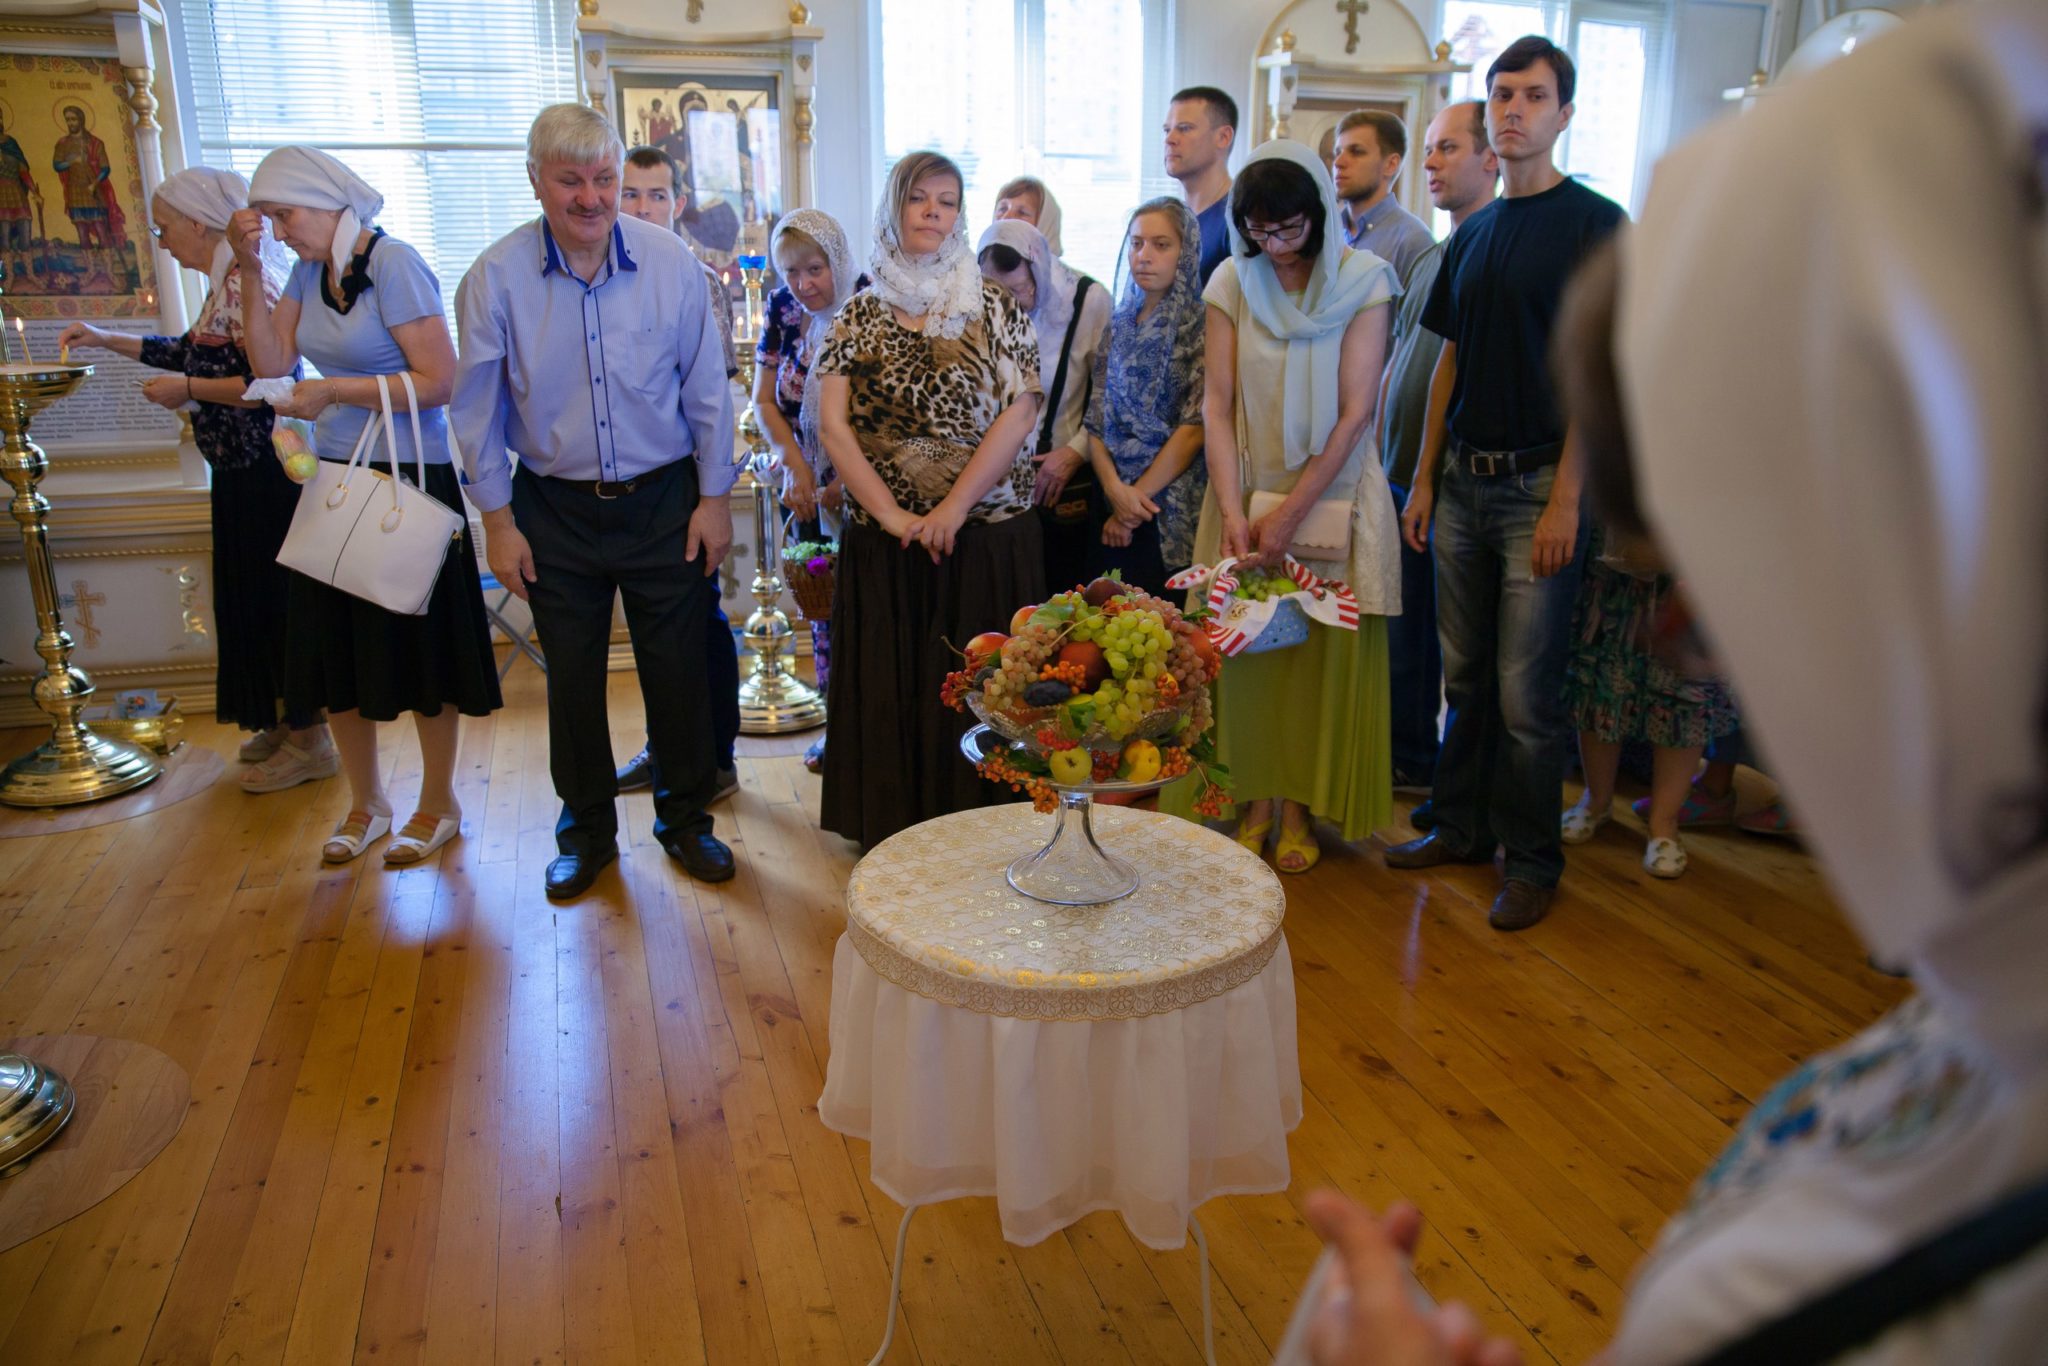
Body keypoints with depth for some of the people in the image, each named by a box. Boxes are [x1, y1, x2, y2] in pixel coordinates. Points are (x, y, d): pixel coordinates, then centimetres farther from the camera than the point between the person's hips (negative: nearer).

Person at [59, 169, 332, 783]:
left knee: (274, 596, -2)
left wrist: (187, 389, -13)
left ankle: (309, 742, 8)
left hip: (265, 472, -10)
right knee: (252, 595, 16)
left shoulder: (246, 282, -17)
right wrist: (108, 339, 32)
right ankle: (285, 724, 28)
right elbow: (195, 351, 29)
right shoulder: (227, 282, 13)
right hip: (243, 471, 10)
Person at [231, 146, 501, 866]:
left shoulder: (394, 264, -13)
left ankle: (438, 804, 21)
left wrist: (335, 390, -18)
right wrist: (251, 274, -2)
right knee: (335, 646, 11)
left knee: (420, 643, 4)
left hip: (410, 482, -7)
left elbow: (439, 383, -18)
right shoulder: (309, 270, 9)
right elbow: (273, 364, 3)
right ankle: (366, 803, 28)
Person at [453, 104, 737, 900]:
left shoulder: (670, 263, -6)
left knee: (677, 669, 7)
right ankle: (586, 831, 28)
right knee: (572, 678, 10)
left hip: (664, 502, 0)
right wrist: (497, 519, -1)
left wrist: (713, 496, 1)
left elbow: (706, 389, 1)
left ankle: (686, 819, 26)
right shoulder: (496, 278, -7)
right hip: (556, 511, 0)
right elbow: (477, 407, -1)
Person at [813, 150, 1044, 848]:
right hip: (885, 542, 2)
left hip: (988, 535, -1)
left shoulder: (996, 306, 3)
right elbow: (832, 424, -1)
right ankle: (894, 837, 19)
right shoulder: (861, 313, 7)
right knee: (892, 688, 6)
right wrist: (893, 515, -12)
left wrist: (953, 509, -14)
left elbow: (1018, 412, -6)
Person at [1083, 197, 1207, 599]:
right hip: (1114, 520, 4)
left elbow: (1195, 428, -11)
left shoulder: (1204, 325, -4)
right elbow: (1097, 419, 6)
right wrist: (1114, 488, -10)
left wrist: (1138, 496, -11)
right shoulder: (1119, 325, 11)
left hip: (1175, 518, -4)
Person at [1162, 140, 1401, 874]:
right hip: (1248, 490, 2)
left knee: (1323, 650, 3)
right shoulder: (1233, 282, 0)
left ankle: (1300, 806, 17)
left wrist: (1290, 514, -14)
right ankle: (1253, 803, 17)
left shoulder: (1363, 279, -6)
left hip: (1331, 493, -2)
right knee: (1243, 646, 4)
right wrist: (1231, 510, -14)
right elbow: (1216, 404, -3)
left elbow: (1355, 412, -10)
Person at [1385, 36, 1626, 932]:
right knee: (1464, 676, 13)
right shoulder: (1472, 235, 14)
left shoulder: (1594, 224, -5)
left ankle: (1532, 863, 13)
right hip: (1464, 480, 6)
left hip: (1539, 485, -6)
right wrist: (1424, 477, 11)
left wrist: (1566, 498, -16)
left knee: (1525, 695, -2)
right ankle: (1461, 828, 27)